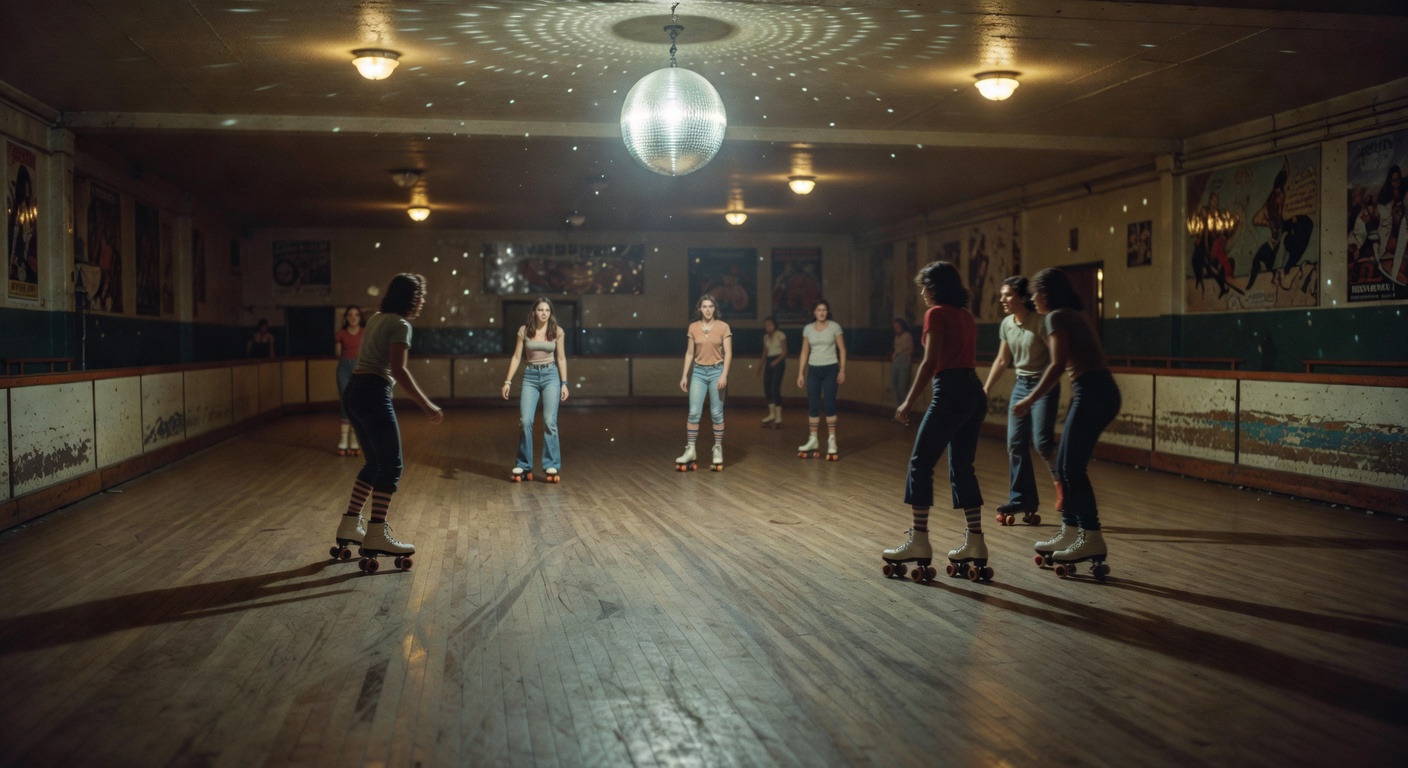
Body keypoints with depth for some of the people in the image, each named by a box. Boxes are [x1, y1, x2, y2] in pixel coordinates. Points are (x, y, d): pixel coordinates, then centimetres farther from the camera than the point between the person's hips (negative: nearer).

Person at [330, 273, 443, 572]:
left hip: (354, 392, 9)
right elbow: (398, 370, -20)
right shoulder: (400, 325, -9)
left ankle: (349, 526, 20)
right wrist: (427, 405, -21)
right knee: (391, 465, -6)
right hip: (373, 394, -9)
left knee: (376, 462, 17)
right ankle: (377, 536, -12)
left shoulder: (377, 318, 18)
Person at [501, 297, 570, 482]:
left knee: (549, 421, -7)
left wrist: (564, 383, 0)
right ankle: (523, 467, 3)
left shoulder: (557, 331, 2)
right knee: (525, 421, -8)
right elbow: (516, 357, 4)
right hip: (530, 376, 0)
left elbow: (561, 358, 6)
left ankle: (551, 467, -2)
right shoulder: (524, 330, 1)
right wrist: (507, 381, -1)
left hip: (550, 375, 0)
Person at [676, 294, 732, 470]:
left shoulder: (723, 327, -3)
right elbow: (689, 352, 10)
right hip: (698, 372, 2)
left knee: (716, 413, 1)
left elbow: (728, 353, -5)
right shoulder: (693, 327, 5)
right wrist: (684, 375, 4)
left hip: (716, 371, -2)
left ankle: (718, 449, 10)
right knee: (694, 412, -5)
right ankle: (690, 450, -2)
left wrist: (724, 375, -14)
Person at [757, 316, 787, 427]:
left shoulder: (780, 335, -5)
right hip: (769, 363, 7)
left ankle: (778, 417, -7)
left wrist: (777, 361, -22)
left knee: (775, 388, -12)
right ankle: (772, 413, 11)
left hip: (778, 362, -7)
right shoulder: (766, 337, 13)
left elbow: (784, 351, -9)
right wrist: (761, 365, 12)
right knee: (767, 387, 1)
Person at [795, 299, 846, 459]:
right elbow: (805, 352, 8)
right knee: (813, 405, 3)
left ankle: (831, 440, 1)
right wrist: (800, 373, 4)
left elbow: (842, 350, 0)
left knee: (829, 404, -5)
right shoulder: (808, 328, 5)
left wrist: (842, 370, -8)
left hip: (830, 369, -3)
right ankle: (813, 440, 11)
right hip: (813, 370, 3)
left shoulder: (834, 326, -2)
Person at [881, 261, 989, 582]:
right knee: (962, 468, 11)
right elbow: (965, 358, 14)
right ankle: (975, 542, 10)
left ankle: (918, 542, -1)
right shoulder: (966, 316, 17)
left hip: (951, 393, -8)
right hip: (974, 392, 8)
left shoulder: (937, 313, -6)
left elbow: (930, 362, -13)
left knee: (921, 464, -1)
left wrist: (909, 402, -9)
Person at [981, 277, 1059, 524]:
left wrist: (1050, 392, -25)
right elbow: (1002, 361, 14)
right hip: (1020, 385, 7)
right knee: (1015, 444, 1)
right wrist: (986, 390, 13)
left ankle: (1061, 481, 13)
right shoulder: (1006, 325, 4)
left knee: (1042, 441, -16)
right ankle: (1022, 501, 8)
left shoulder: (1040, 322, -16)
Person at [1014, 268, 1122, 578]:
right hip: (1099, 392, 10)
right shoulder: (1072, 315, 22)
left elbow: (1058, 365, -16)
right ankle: (1070, 532, 17)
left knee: (1072, 468, -7)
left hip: (1093, 394, -10)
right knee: (1064, 466, 13)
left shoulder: (1057, 317, -6)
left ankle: (1092, 538, -7)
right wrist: (1070, 408, 25)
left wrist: (1030, 400, -12)